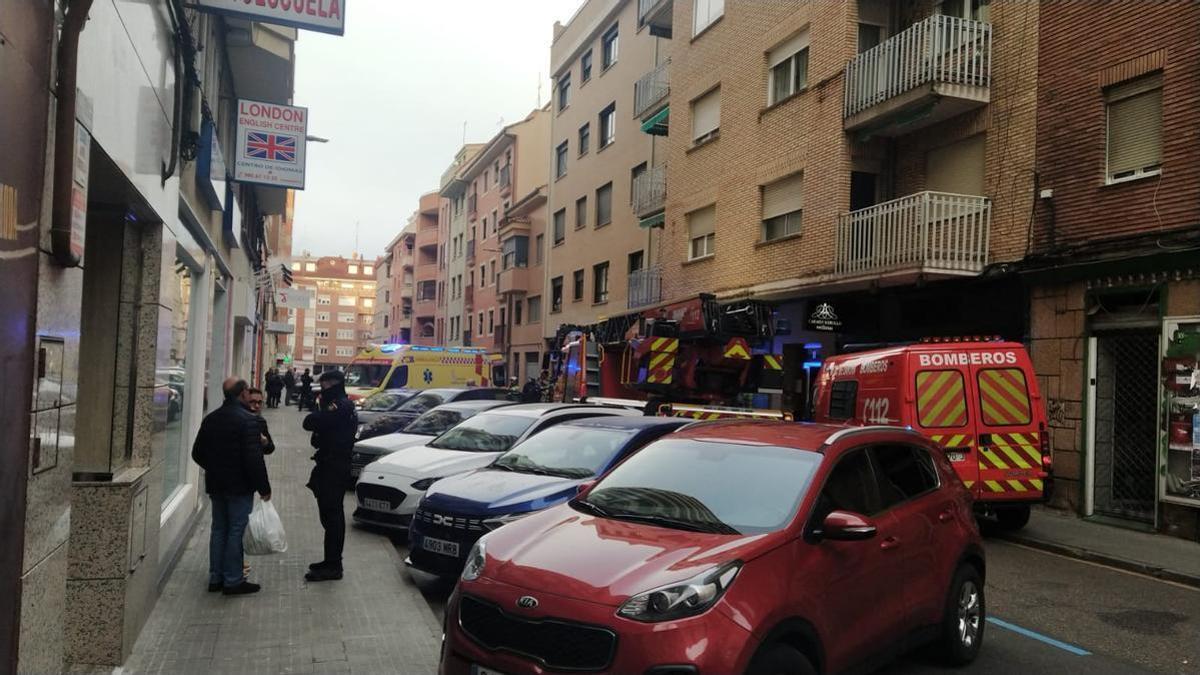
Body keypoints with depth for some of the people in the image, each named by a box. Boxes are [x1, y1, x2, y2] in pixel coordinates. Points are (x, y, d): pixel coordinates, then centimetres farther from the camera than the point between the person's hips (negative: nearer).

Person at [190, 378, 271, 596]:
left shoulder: (211, 419, 7)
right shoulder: (247, 420, -17)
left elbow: (197, 453, 14)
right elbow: (254, 459, -21)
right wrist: (264, 487, -13)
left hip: (216, 485, 7)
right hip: (240, 486, -7)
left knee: (219, 529, 14)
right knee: (236, 532, -1)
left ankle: (215, 578, 20)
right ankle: (233, 581, 4)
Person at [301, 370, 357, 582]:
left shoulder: (341, 406, -16)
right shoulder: (338, 405, 19)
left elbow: (310, 423, -20)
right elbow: (310, 423, 13)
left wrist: (319, 408, -2)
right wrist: (321, 407, -4)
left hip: (334, 469, -11)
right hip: (330, 466, 11)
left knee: (332, 516, -7)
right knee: (331, 515, 16)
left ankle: (332, 566, -3)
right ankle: (331, 561, 25)